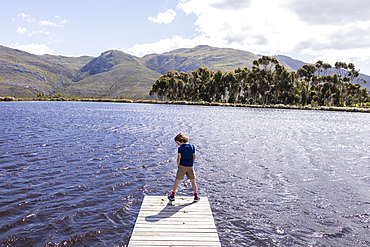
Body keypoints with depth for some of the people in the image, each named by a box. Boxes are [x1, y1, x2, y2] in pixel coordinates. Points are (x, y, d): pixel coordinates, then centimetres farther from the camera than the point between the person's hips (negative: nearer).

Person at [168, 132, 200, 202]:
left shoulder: (180, 148, -12)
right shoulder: (192, 146, 1)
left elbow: (178, 158, -12)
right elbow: (194, 157, 6)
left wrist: (178, 166, 3)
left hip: (182, 166, -3)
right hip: (190, 166, 3)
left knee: (177, 180, 9)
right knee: (193, 181, 10)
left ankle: (172, 196, 20)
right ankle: (196, 197, 12)